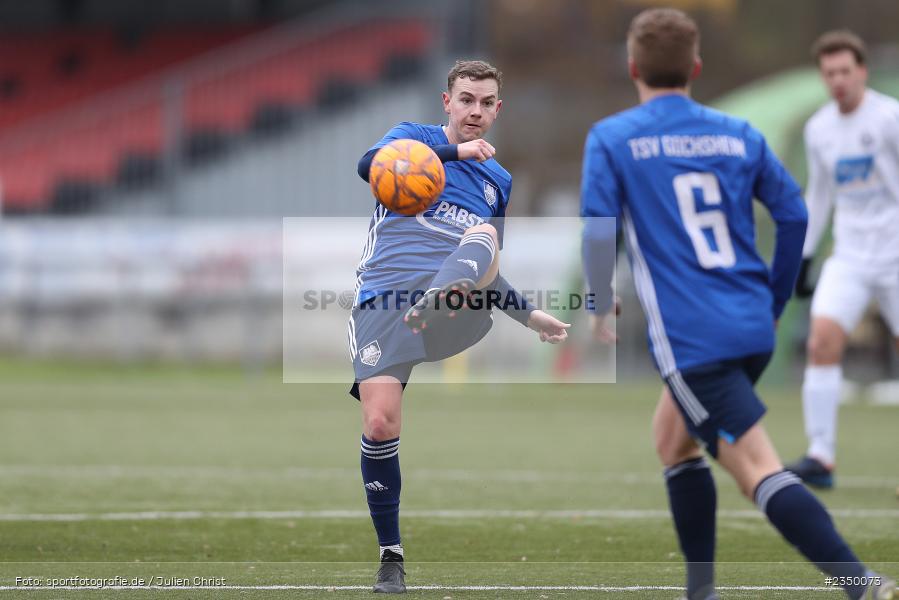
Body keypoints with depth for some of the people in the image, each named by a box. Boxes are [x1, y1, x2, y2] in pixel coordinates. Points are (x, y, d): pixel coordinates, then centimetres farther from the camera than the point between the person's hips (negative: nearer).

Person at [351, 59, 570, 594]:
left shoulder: (499, 181, 27)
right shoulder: (414, 138, 14)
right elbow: (370, 165, -11)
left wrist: (531, 315, 27)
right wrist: (455, 151, -17)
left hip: (460, 310, 2)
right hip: (386, 301, -2)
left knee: (482, 237, -30)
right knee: (379, 422, -15)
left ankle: (437, 303, -62)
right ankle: (391, 558, 1)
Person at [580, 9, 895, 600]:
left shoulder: (611, 139, -2)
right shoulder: (738, 134, 10)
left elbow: (598, 231, -10)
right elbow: (794, 214, 7)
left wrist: (603, 307, 7)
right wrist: (775, 300, 20)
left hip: (691, 340, -6)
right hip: (755, 329, 6)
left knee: (758, 468, -10)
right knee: (673, 435, 27)